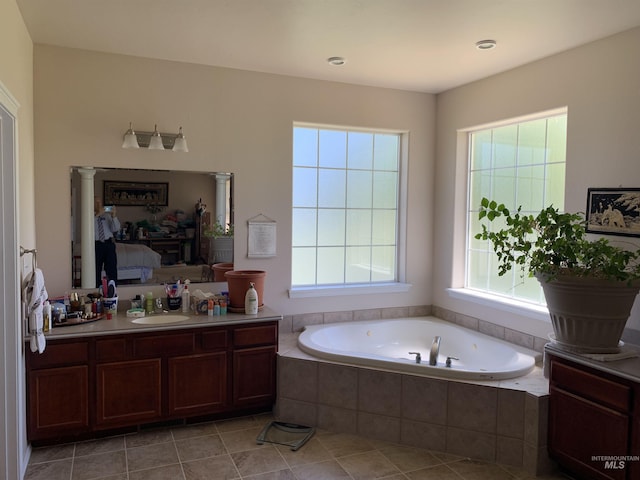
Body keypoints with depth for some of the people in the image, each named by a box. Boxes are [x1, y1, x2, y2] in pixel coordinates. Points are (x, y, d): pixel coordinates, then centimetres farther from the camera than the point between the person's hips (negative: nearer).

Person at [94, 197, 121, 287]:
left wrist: (114, 216, -12)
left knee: (112, 269, 0)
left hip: (109, 243, 2)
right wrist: (98, 215, -22)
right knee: (96, 270, 4)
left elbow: (116, 229, 1)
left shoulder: (107, 215, 10)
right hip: (96, 245, -2)